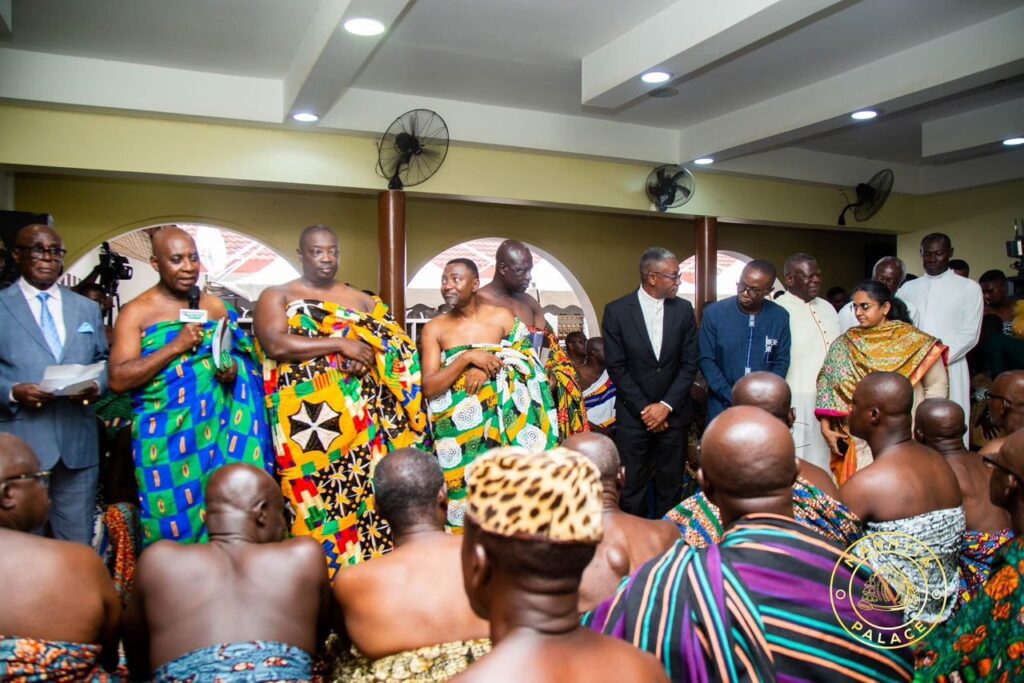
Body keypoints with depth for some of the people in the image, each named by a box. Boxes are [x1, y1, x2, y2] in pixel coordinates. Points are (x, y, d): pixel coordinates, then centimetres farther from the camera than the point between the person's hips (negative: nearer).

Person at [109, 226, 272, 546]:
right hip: (166, 438, -3)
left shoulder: (215, 306, 9)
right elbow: (118, 379, -11)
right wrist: (176, 346, -16)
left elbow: (238, 354, 19)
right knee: (173, 527, 3)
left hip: (216, 429, 3)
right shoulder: (136, 313, -3)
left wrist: (232, 369, -5)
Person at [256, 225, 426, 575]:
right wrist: (340, 343, -12)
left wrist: (368, 356, -10)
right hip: (307, 417, -3)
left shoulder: (362, 299, 18)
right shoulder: (277, 296, 8)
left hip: (362, 416, 3)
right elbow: (275, 345, -10)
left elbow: (398, 344, 11)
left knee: (370, 488, 0)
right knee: (318, 495, -5)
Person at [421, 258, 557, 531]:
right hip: (457, 431, 0)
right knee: (463, 494, 1)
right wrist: (468, 358, -16)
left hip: (500, 424, 0)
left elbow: (528, 364, 3)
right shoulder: (434, 328, 0)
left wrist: (490, 365, -13)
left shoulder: (502, 317, 2)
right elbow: (429, 387, -6)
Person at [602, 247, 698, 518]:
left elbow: (690, 364, 1)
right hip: (633, 414, -2)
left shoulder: (684, 310, 2)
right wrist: (644, 409, -9)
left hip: (674, 413, 2)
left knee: (670, 487, 9)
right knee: (632, 488, 5)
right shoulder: (616, 311, -5)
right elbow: (616, 367, -6)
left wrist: (666, 406, -8)